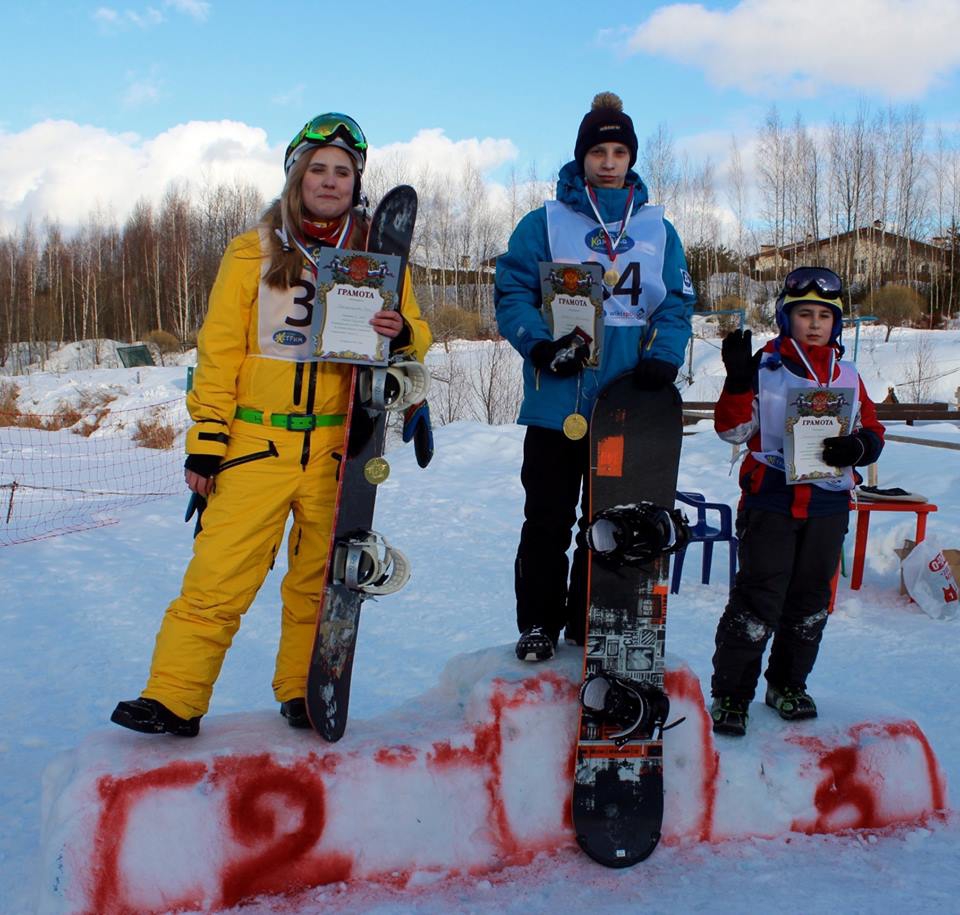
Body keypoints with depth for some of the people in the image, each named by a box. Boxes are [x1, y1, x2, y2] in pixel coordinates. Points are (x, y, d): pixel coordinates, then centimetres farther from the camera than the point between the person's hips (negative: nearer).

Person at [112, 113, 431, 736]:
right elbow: (220, 352, 6)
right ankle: (174, 697, 3)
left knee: (320, 578, 8)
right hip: (258, 443, -1)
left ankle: (303, 693, 22)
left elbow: (416, 337, 10)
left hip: (339, 446, 1)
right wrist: (206, 439, 0)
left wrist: (401, 333, -14)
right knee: (219, 575, -6)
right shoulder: (252, 253, 7)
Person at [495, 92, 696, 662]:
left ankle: (589, 623, 24)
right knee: (549, 520, 4)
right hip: (556, 401, -2)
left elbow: (678, 303, 9)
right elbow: (512, 292, -2)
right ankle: (539, 624, 17)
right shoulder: (546, 223, 2)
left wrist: (664, 356, -10)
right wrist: (543, 346, -19)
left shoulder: (657, 229, 11)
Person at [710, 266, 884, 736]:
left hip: (828, 505, 5)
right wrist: (738, 380, -22)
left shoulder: (848, 376, 10)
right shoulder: (765, 367, -3)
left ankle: (788, 684, 29)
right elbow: (733, 429, -7)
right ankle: (730, 694, 4)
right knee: (758, 599, -6)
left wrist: (857, 447, -10)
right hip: (771, 500, -4)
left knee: (810, 600, 13)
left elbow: (872, 431, 13)